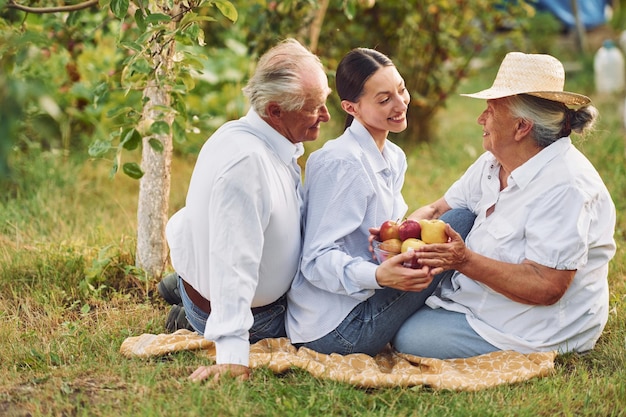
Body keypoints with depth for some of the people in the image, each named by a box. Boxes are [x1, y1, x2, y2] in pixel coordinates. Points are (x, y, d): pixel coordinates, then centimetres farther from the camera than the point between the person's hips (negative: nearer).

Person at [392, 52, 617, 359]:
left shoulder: (565, 187, -27)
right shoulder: (492, 163, 2)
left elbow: (545, 288, -31)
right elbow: (437, 210, 9)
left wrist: (465, 261, -38)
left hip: (539, 330, -9)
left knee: (410, 339, -14)